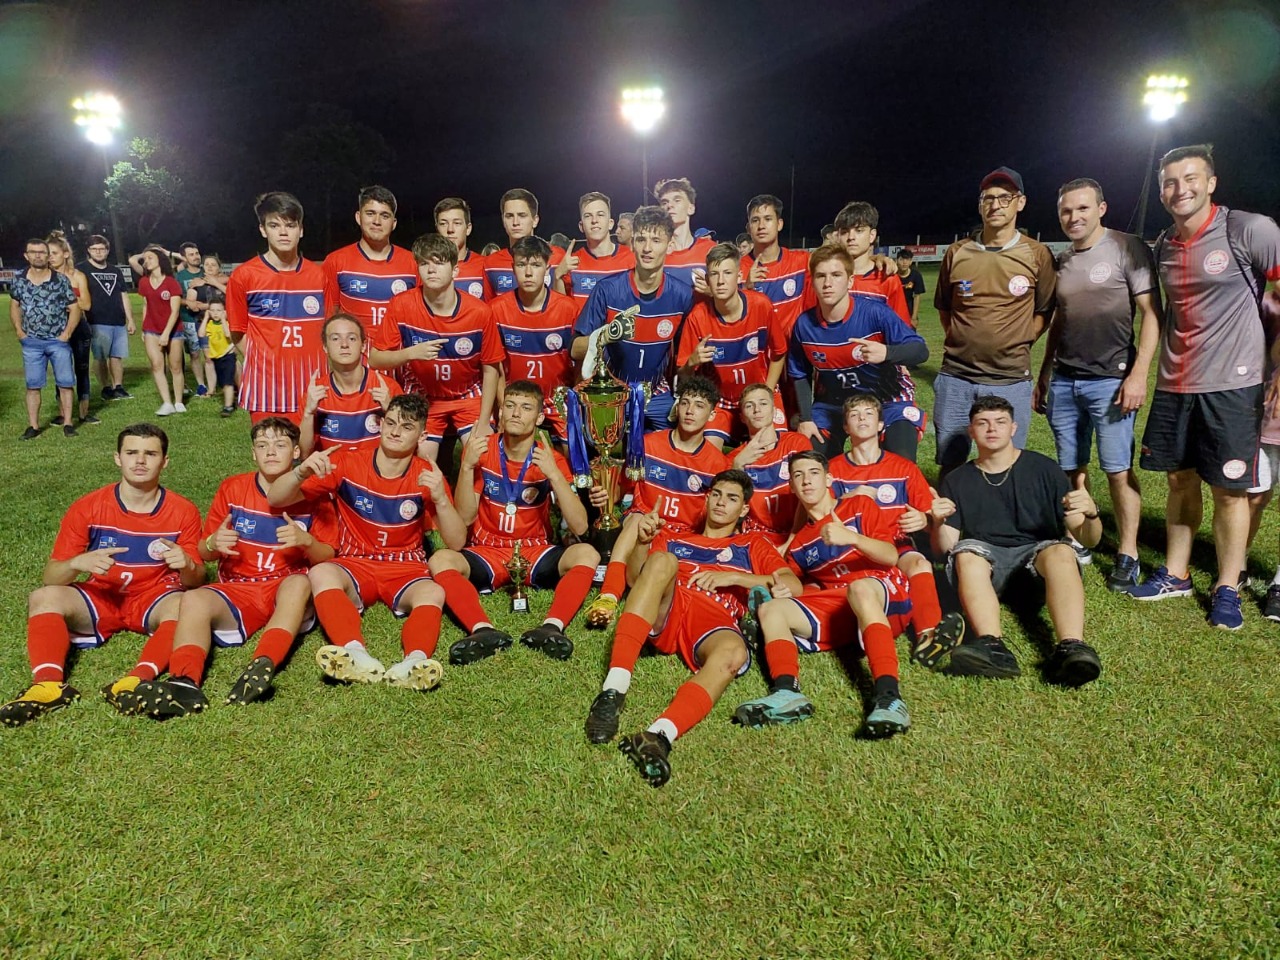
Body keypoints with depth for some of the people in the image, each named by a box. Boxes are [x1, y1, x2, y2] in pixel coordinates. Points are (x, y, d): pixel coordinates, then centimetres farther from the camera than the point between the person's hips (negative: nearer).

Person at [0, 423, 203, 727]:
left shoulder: (183, 512, -5)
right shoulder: (88, 508, -4)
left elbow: (195, 582, -2)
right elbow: (50, 577, -4)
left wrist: (187, 565, -27)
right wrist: (77, 563, -28)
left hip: (154, 600, -1)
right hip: (100, 599, 2)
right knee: (44, 597, -26)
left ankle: (136, 682, -52)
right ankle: (49, 684, -42)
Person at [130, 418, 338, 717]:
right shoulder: (232, 488, 7)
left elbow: (327, 558, 1)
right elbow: (204, 553, 11)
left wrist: (307, 541, -21)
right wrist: (213, 544, -14)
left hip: (287, 590, -2)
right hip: (237, 590, 2)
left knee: (300, 582, -36)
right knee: (193, 599, -28)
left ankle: (263, 668, -53)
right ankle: (185, 682, -49)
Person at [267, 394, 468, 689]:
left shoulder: (427, 475, -1)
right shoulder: (347, 463, -1)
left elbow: (457, 543, -4)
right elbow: (275, 499, -1)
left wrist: (441, 498, -22)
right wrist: (301, 472, -24)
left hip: (406, 570, 0)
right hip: (355, 566, 0)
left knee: (434, 593, -33)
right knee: (320, 572, -33)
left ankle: (415, 661, -59)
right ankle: (357, 655, -54)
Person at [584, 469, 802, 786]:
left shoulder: (752, 545, 28)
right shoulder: (673, 538, 32)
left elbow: (793, 586, 11)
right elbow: (634, 578, 21)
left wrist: (732, 576, 0)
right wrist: (643, 542, 1)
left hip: (713, 622, -1)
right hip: (663, 617, 1)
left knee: (734, 652, -36)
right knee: (662, 560, -30)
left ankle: (659, 736, -60)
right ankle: (614, 689, -42)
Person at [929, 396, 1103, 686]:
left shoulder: (1044, 469, 5)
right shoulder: (957, 481, 9)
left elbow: (1088, 540, 2)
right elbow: (944, 550, 4)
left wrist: (1091, 514, -21)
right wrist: (938, 523, -18)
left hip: (1037, 553, 0)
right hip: (985, 558, 1)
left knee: (1061, 552, -32)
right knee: (966, 554, -32)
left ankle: (1071, 649, -52)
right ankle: (993, 648, -52)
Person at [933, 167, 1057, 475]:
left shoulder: (1037, 255, -1)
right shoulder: (957, 253, 4)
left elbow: (1043, 313, 10)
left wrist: (1014, 347, 1)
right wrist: (962, 344, 8)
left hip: (1011, 381, -1)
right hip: (955, 378, 2)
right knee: (949, 467, 11)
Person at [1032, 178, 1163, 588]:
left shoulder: (1127, 249, -4)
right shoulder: (1062, 260, 13)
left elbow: (1152, 315, -6)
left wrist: (1138, 374, -14)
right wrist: (1043, 377, 20)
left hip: (1110, 381, -5)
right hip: (1063, 381, 5)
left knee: (1118, 470, -2)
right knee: (1071, 469, 8)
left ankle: (1127, 554, 9)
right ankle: (1077, 544, 19)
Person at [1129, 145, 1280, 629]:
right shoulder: (1164, 247, 8)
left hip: (1231, 385, -5)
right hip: (1173, 386, 5)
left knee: (1230, 491, 2)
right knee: (1180, 480, 13)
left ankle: (1227, 588, 16)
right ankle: (1175, 574, 25)